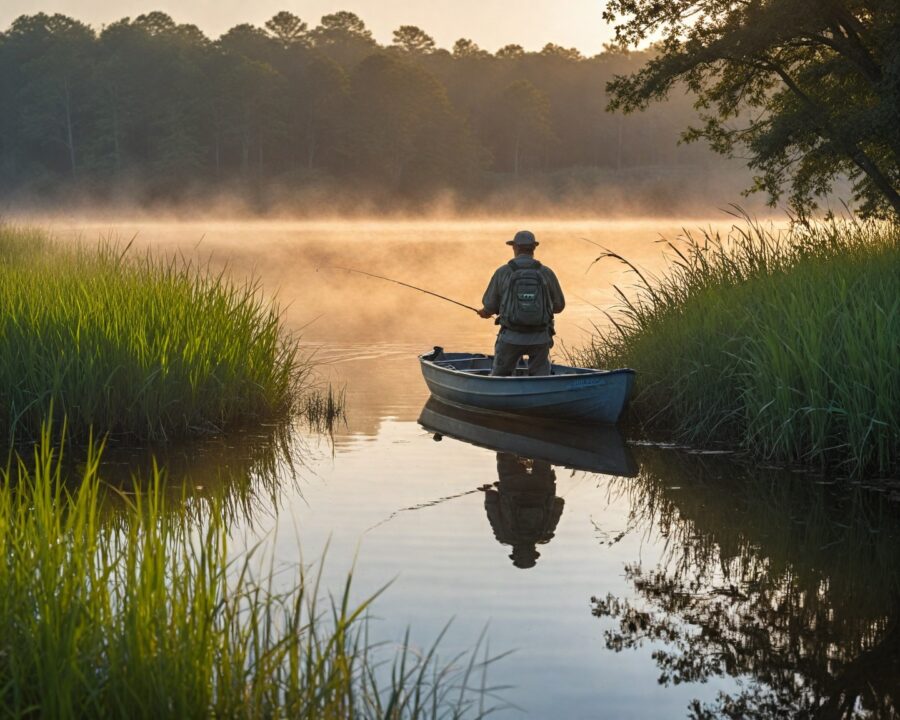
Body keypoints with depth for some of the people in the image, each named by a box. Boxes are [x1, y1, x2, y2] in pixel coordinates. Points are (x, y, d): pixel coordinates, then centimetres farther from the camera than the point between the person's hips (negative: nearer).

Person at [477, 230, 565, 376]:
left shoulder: (502, 272, -4)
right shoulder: (547, 273, -1)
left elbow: (490, 306, 2)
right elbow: (558, 306, 9)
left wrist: (486, 312, 26)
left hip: (511, 338, -1)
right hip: (540, 339, 1)